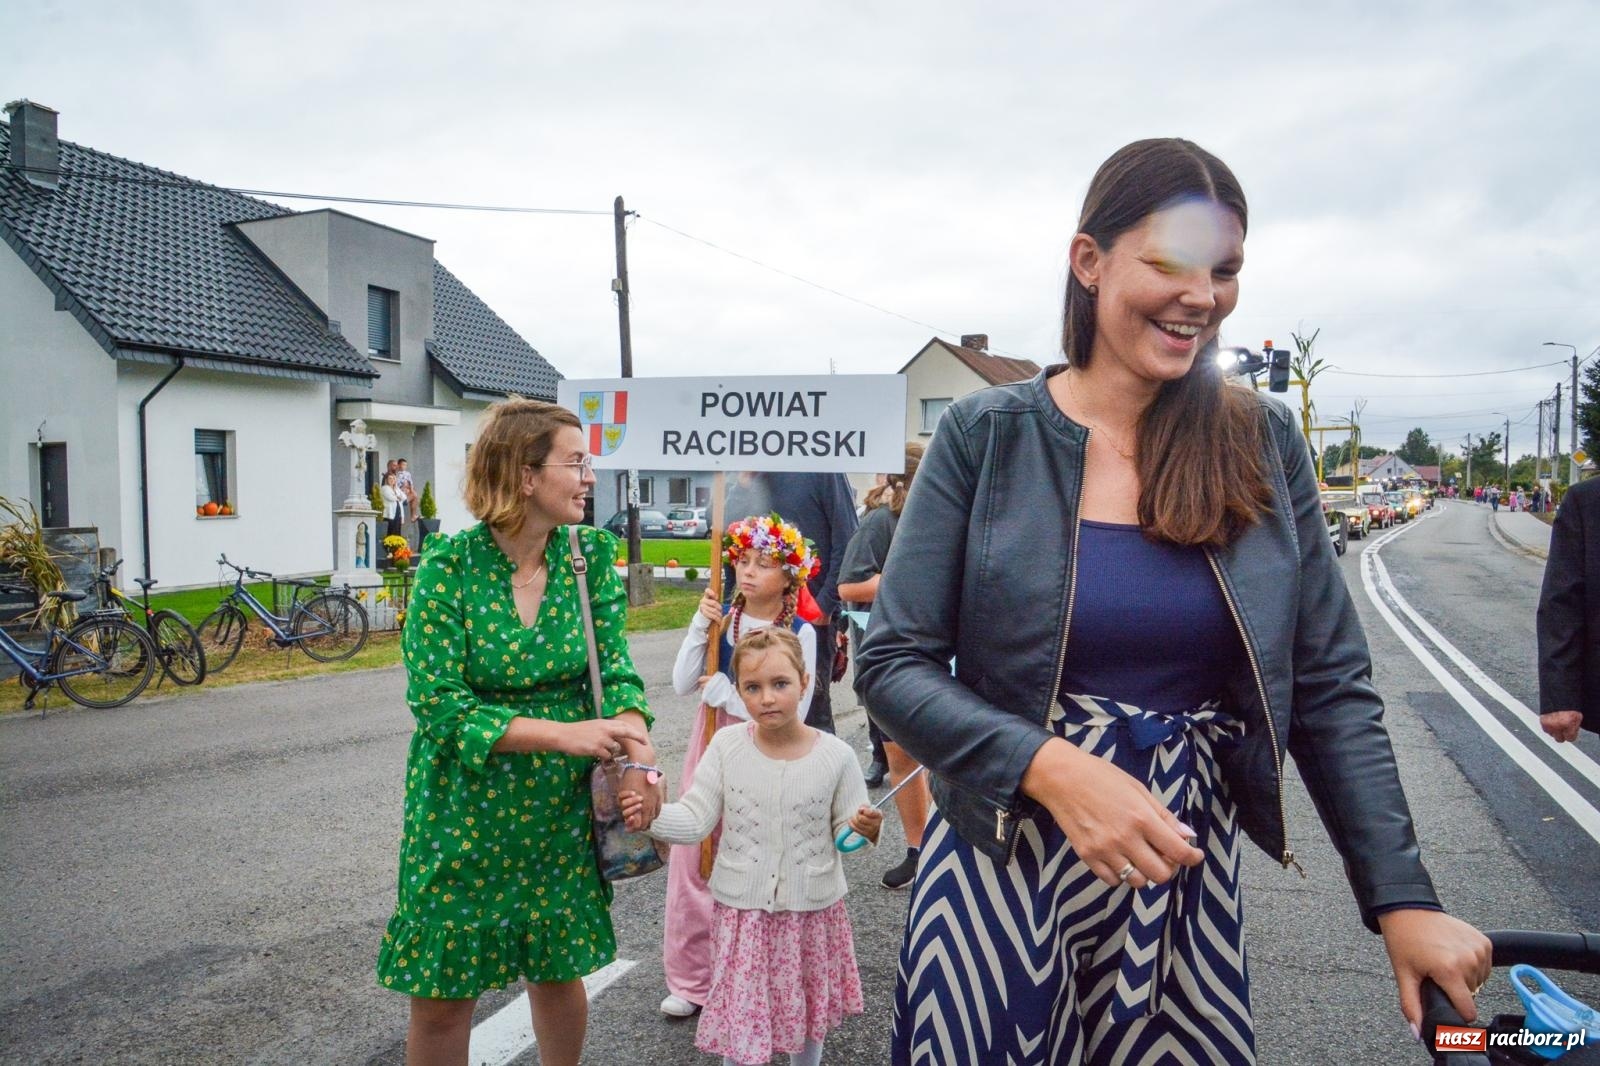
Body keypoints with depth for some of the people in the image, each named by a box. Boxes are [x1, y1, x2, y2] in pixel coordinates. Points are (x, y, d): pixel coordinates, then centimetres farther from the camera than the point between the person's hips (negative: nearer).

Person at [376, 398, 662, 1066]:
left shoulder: (591, 555, -4)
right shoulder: (448, 567, -15)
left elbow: (615, 670, -6)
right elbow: (439, 705, -17)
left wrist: (638, 755, -24)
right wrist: (563, 733, -23)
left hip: (561, 812, 3)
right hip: (463, 811, -3)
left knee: (558, 971, 17)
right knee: (442, 994, 8)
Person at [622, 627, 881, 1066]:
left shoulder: (836, 755, -12)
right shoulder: (726, 746, -11)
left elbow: (846, 832, -5)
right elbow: (695, 819, -9)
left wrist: (863, 830, -27)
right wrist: (654, 817, -26)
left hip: (812, 910, 1)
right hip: (742, 909, 0)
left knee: (809, 1011, 20)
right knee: (740, 1014, 9)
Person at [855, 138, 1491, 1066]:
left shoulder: (1263, 443, -1)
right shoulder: (988, 434, -8)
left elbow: (1332, 687, 2)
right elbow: (894, 663, -10)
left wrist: (1403, 898, -5)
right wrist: (1054, 770, -24)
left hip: (1189, 878, 2)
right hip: (1004, 862, -2)